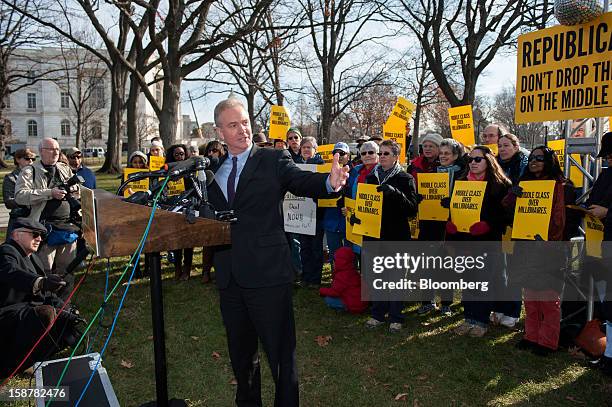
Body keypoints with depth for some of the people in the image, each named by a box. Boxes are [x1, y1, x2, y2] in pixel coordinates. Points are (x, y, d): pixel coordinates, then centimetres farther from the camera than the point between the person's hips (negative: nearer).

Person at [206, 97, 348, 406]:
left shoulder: (274, 160, -3)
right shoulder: (214, 171, 12)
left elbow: (303, 181, -20)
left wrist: (330, 182, -39)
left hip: (267, 274, -5)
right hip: (230, 277, 5)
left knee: (281, 351, 4)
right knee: (240, 351, 22)